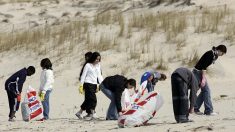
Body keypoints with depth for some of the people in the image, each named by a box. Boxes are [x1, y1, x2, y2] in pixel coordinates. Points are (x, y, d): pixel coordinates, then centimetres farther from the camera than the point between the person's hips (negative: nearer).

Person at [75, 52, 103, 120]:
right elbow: (83, 75, -4)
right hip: (88, 84, -7)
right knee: (93, 99, -15)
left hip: (94, 84, 7)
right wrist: (81, 85, -9)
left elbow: (99, 76, 18)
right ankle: (91, 114, -12)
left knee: (88, 100, 7)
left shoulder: (98, 66, 15)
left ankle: (79, 112, 16)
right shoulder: (88, 65, -4)